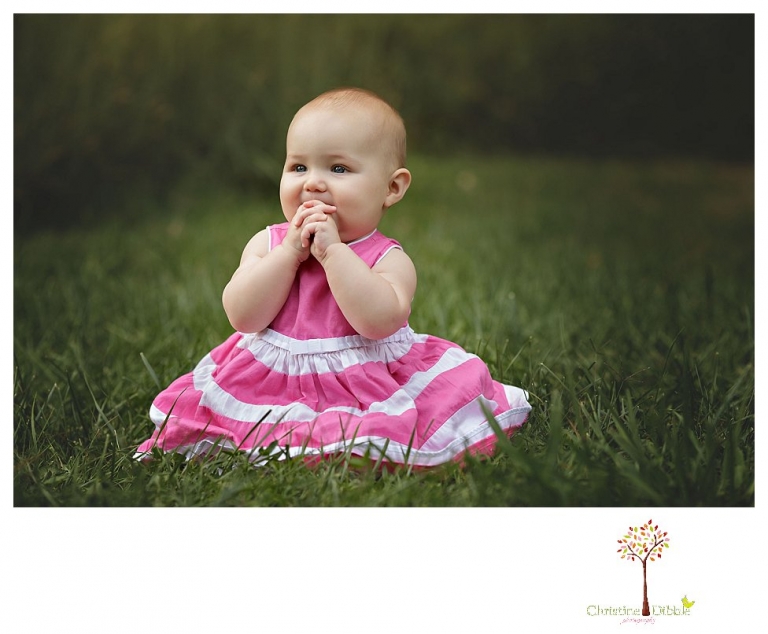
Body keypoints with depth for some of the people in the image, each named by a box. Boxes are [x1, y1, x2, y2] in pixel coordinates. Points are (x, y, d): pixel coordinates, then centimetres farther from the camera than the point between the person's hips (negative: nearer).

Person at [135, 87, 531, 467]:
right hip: (269, 387, 3)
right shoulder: (268, 244, 3)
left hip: (369, 391, -3)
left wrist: (332, 250, -25)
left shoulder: (388, 260, -7)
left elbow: (379, 322, -27)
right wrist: (291, 250, -17)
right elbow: (243, 317, -11)